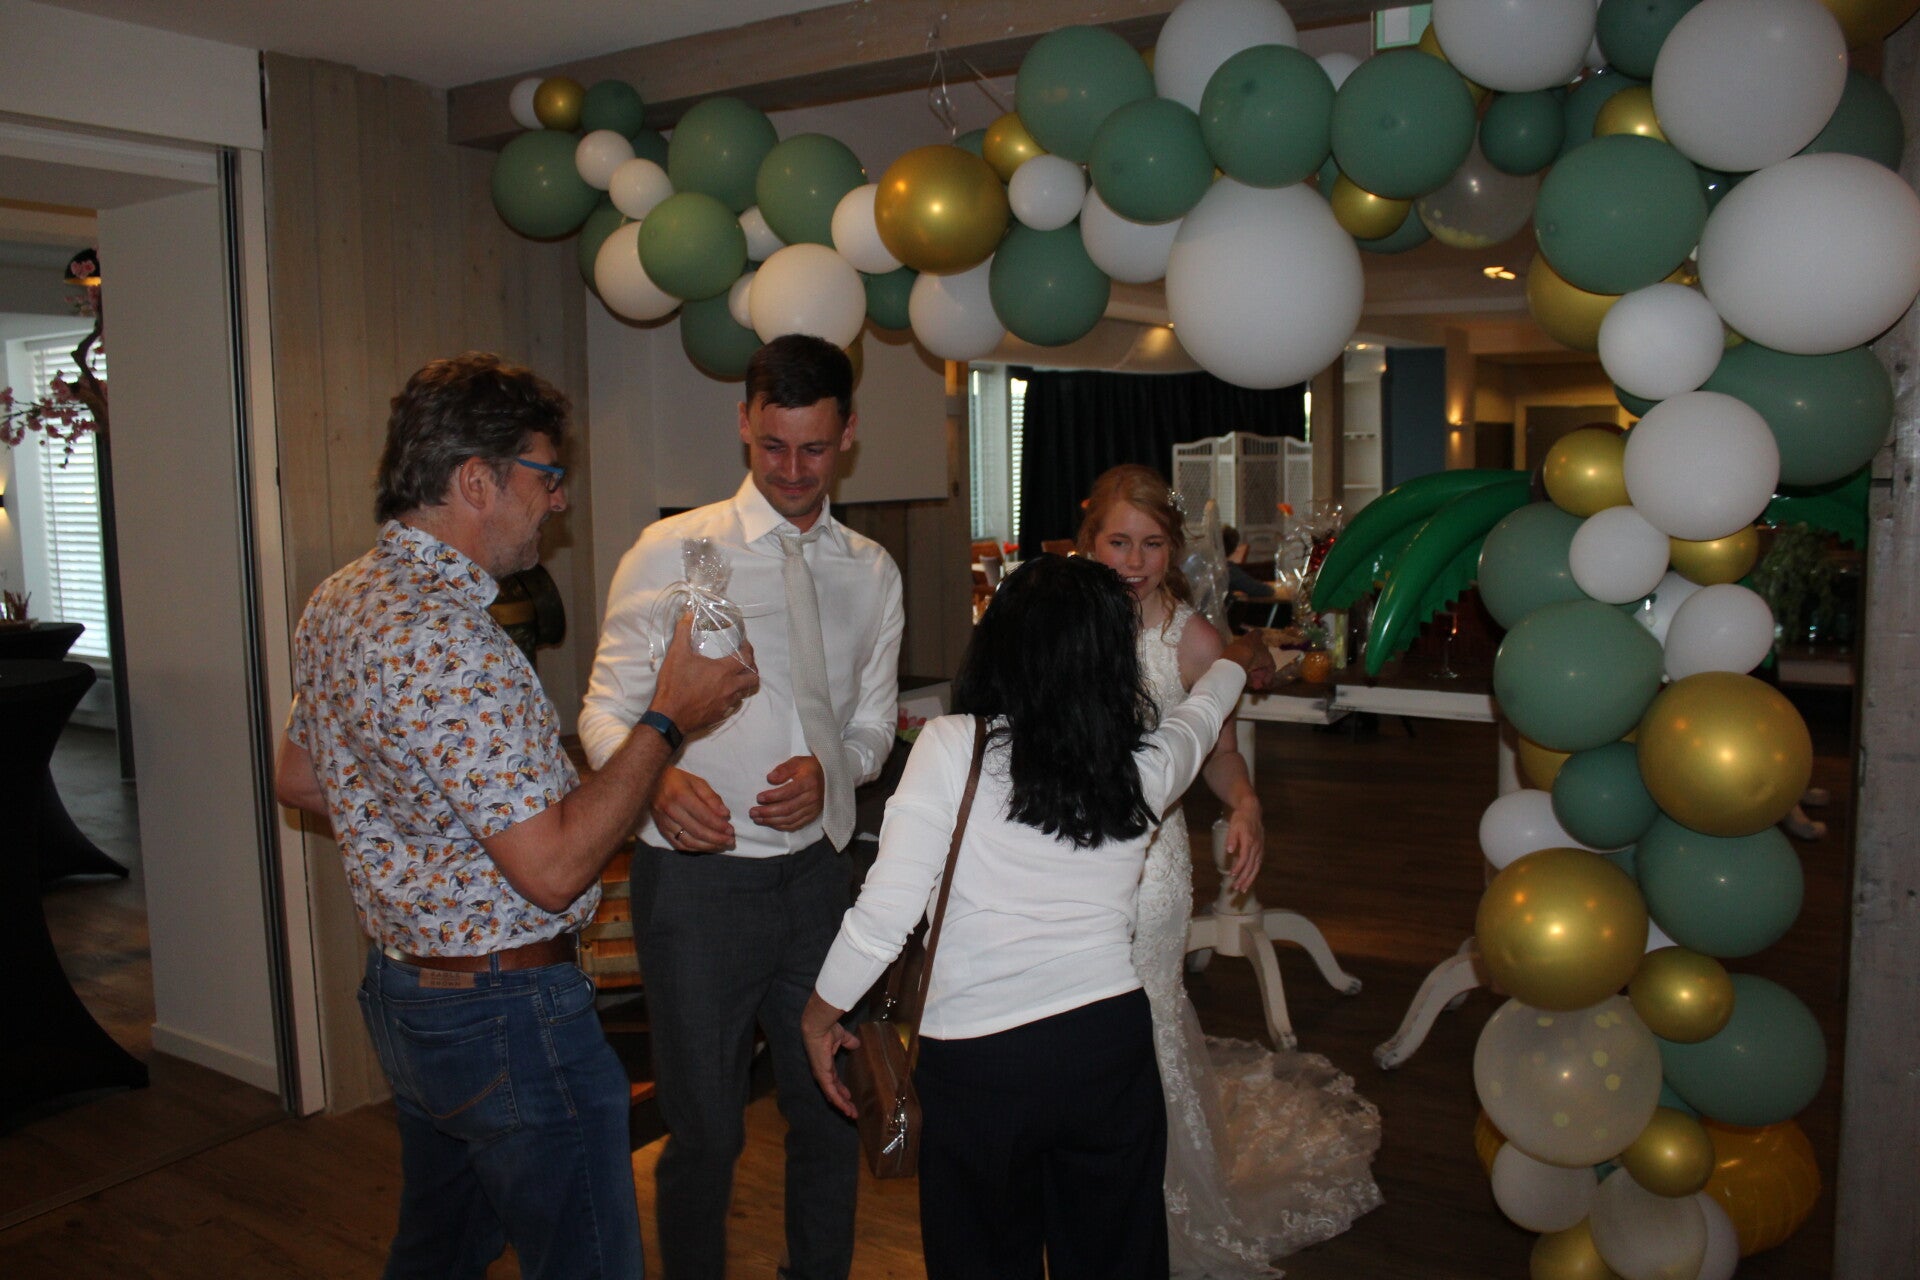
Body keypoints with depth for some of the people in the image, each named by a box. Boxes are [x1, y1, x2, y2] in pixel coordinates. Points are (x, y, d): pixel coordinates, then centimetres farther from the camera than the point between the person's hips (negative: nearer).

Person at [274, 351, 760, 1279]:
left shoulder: (340, 601, 5)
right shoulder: (446, 640, -27)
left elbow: (297, 778, 19)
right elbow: (553, 870, -27)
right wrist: (668, 720, -19)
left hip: (402, 988, 10)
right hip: (506, 1013, -10)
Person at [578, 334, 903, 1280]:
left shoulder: (871, 573, 9)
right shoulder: (672, 551, -3)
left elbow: (872, 727, 13)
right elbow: (606, 709, -4)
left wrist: (829, 770, -10)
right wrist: (655, 777, -25)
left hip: (818, 872, 4)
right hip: (699, 876, -3)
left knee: (830, 1114, 16)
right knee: (705, 1129, 9)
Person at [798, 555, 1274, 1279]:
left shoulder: (951, 746, -14)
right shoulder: (1146, 763, -4)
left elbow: (887, 912, -16)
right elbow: (1200, 717, 21)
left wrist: (821, 1013, 1)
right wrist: (1235, 665, 43)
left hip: (976, 1062, -2)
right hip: (1111, 1041, 3)